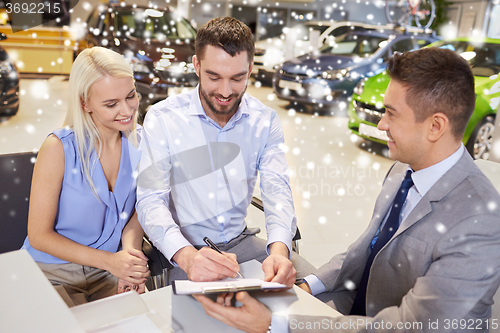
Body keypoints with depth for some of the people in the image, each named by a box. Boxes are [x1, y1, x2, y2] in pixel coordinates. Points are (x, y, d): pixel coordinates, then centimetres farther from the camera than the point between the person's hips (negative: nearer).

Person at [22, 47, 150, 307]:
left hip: (108, 271, 3)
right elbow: (39, 236, -12)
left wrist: (130, 252, -16)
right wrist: (110, 260, -22)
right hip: (53, 273, -3)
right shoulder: (59, 148, -18)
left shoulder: (139, 142, -5)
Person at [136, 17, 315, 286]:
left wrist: (279, 249, -30)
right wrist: (187, 256, -36)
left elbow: (276, 188, -9)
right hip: (184, 251, -3)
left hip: (242, 242, 4)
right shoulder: (162, 119, -11)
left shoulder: (265, 120, -1)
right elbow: (151, 201, -17)